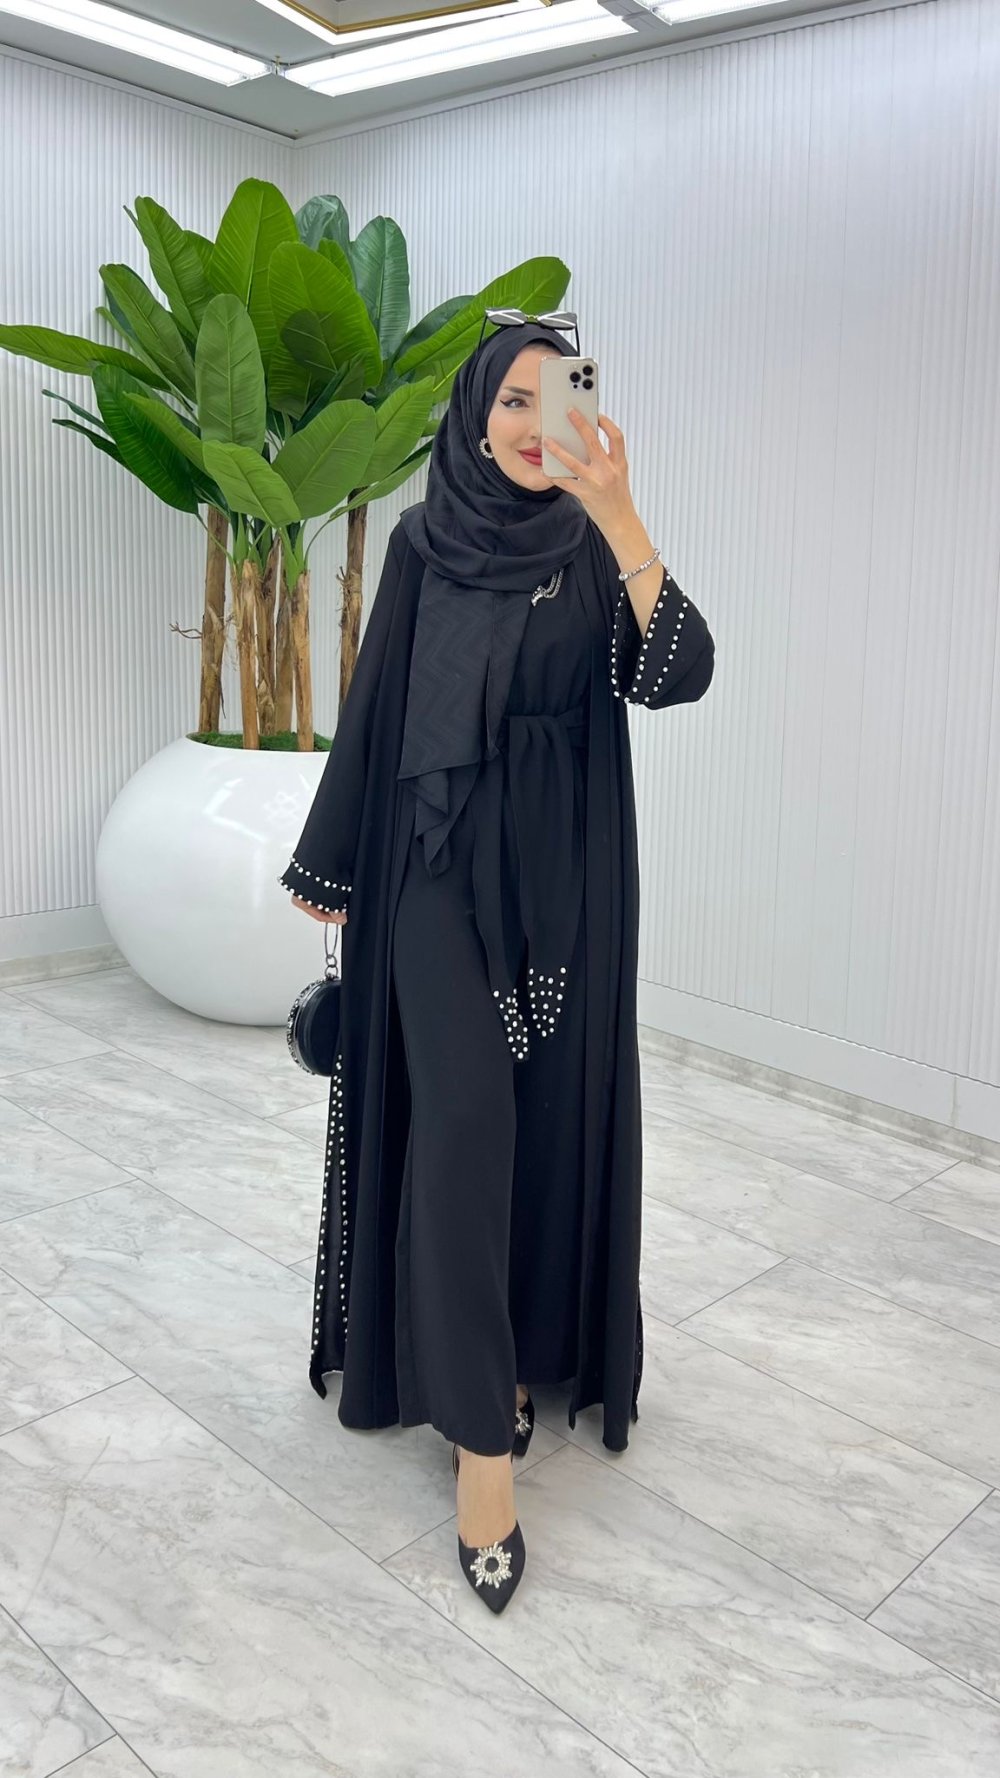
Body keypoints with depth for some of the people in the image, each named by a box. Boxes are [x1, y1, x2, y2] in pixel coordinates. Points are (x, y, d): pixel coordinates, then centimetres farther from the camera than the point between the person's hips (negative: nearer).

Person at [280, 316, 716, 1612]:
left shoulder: (595, 550, 3)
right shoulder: (423, 541, 5)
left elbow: (680, 673, -14)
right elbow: (375, 704, 7)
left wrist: (618, 513, -24)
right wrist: (334, 864, 8)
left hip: (566, 870, 1)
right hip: (443, 862, -1)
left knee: (550, 1111, 7)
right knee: (463, 1118, -9)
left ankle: (516, 1354, 29)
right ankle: (483, 1434, -2)